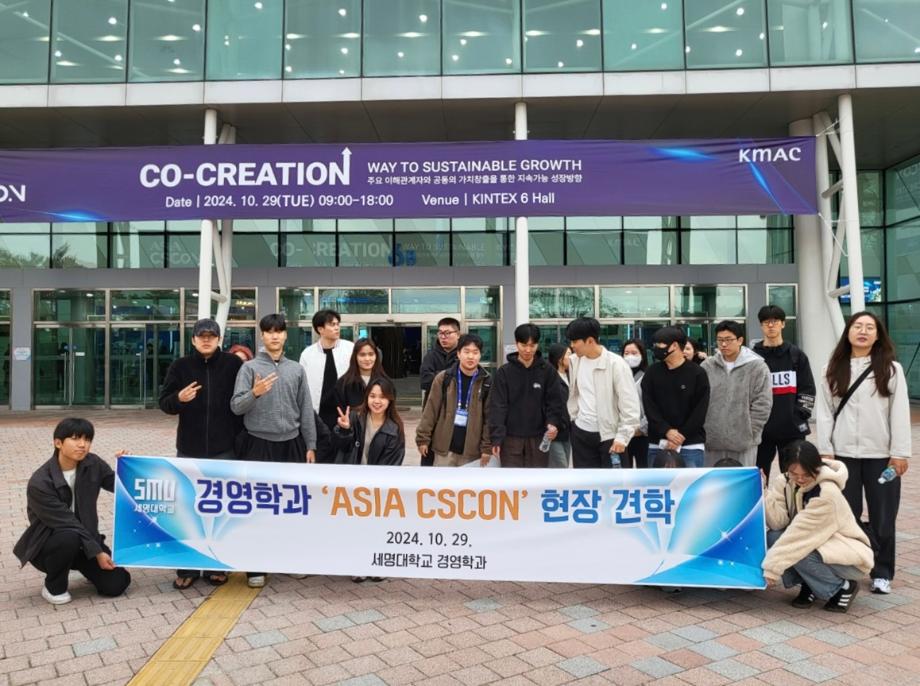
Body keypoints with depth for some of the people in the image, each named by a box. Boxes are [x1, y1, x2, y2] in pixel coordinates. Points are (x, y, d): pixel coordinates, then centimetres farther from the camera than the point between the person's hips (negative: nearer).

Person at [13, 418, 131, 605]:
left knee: (116, 584, -13)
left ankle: (81, 564, 20)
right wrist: (96, 552, -25)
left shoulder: (92, 464, -8)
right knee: (69, 538, -39)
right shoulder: (40, 483, -23)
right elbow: (67, 523, -24)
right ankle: (54, 586, -8)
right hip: (48, 544, -4)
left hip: (84, 538, 4)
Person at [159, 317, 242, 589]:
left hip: (224, 449, -1)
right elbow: (164, 403, 4)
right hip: (189, 449, 2)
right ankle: (187, 568, 17)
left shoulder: (233, 364, -1)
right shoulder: (180, 366, 3)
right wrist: (179, 398, -18)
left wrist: (241, 437, 0)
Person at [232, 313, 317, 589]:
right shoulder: (250, 367, -1)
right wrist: (254, 393, -27)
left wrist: (310, 445, 6)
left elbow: (306, 410, 8)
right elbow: (235, 407, -8)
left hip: (291, 444, 3)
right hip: (259, 444, -3)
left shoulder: (296, 369, 7)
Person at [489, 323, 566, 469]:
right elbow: (497, 406, -5)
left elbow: (555, 402, 2)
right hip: (511, 438, -1)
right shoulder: (504, 372, -3)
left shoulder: (547, 371, 0)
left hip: (538, 438, 1)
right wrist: (496, 437, -12)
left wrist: (553, 423, -17)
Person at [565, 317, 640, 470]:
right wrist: (573, 416, 10)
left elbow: (629, 404, -14)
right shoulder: (575, 361, 1)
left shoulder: (616, 364, -16)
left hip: (609, 434, -5)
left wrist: (622, 436, -16)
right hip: (581, 432, 5)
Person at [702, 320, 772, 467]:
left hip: (743, 442, -2)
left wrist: (748, 433, -8)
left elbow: (762, 405, -5)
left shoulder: (757, 366, -4)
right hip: (712, 440, 3)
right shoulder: (706, 366, 4)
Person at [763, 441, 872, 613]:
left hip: (850, 556, -6)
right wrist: (765, 492, -30)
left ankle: (843, 587, -4)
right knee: (772, 537, -19)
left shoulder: (827, 494, -27)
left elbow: (801, 534, -29)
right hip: (816, 544, 6)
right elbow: (778, 522, -16)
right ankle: (808, 585, 3)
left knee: (798, 553, -32)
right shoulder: (786, 482, -9)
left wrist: (773, 567, -28)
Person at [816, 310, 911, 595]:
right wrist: (825, 451, -3)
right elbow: (824, 412, 3)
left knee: (882, 518, 7)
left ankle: (882, 573, 21)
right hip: (843, 454, 1)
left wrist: (900, 453, -8)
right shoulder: (833, 370, 5)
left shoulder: (891, 369, 1)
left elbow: (900, 413, -2)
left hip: (881, 455, -1)